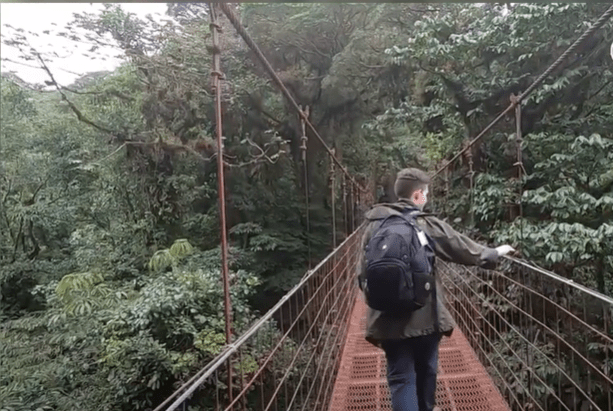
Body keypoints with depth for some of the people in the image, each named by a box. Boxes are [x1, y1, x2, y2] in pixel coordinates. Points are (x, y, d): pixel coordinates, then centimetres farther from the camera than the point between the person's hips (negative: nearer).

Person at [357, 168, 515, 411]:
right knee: (426, 370, 22)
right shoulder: (427, 224, -8)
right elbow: (466, 250, 2)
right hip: (424, 315, -1)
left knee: (400, 377, 7)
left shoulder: (375, 225, -1)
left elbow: (363, 273, 1)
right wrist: (495, 253, 19)